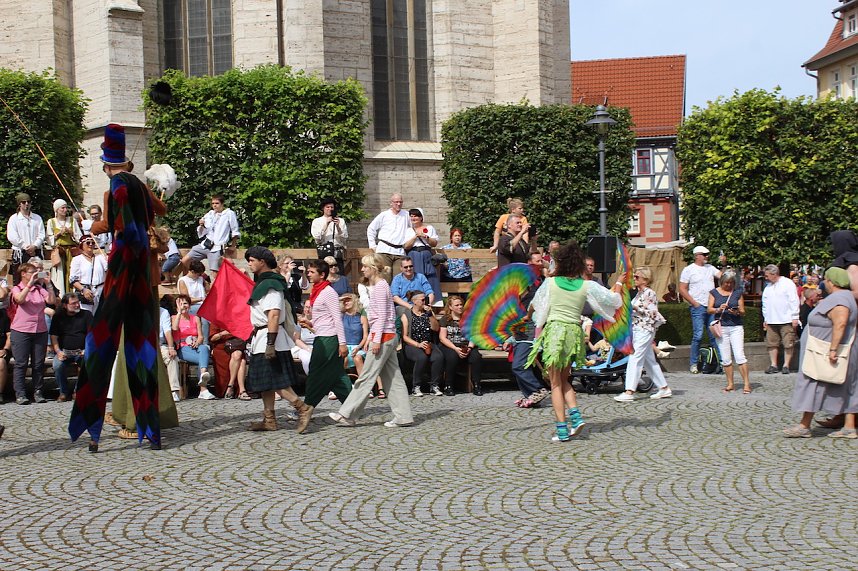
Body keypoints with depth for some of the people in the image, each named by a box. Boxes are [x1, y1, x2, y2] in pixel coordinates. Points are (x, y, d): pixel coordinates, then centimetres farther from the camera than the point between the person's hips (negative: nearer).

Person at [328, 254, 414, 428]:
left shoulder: (380, 286, -12)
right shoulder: (381, 285, 17)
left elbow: (382, 316, -17)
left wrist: (376, 340, -20)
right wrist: (372, 338, 20)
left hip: (383, 336, -10)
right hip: (389, 336, 10)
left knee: (366, 377, -6)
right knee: (392, 378, 8)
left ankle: (347, 415, -2)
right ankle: (403, 416, 7)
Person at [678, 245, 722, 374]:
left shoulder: (710, 268, 15)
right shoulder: (688, 269, 0)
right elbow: (682, 289, -3)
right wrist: (694, 303, -9)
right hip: (698, 308, -5)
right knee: (698, 335, -8)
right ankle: (693, 364, 0)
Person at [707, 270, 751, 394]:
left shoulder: (738, 293, 7)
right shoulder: (714, 293, 9)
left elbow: (743, 312, 7)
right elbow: (709, 309, 2)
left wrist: (737, 312, -15)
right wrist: (718, 309, -18)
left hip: (736, 327, -1)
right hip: (721, 327, 1)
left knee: (739, 356, -10)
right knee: (725, 359, 3)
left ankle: (746, 384, -8)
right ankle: (730, 384, 12)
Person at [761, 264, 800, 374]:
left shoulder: (787, 283, -2)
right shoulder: (768, 286, 17)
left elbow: (794, 301, -5)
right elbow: (765, 304, 22)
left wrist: (795, 317, -9)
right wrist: (765, 319, 18)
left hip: (786, 321, -6)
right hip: (771, 321, 6)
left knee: (788, 344, -3)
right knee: (772, 344, 3)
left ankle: (786, 365, 2)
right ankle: (773, 365, 9)